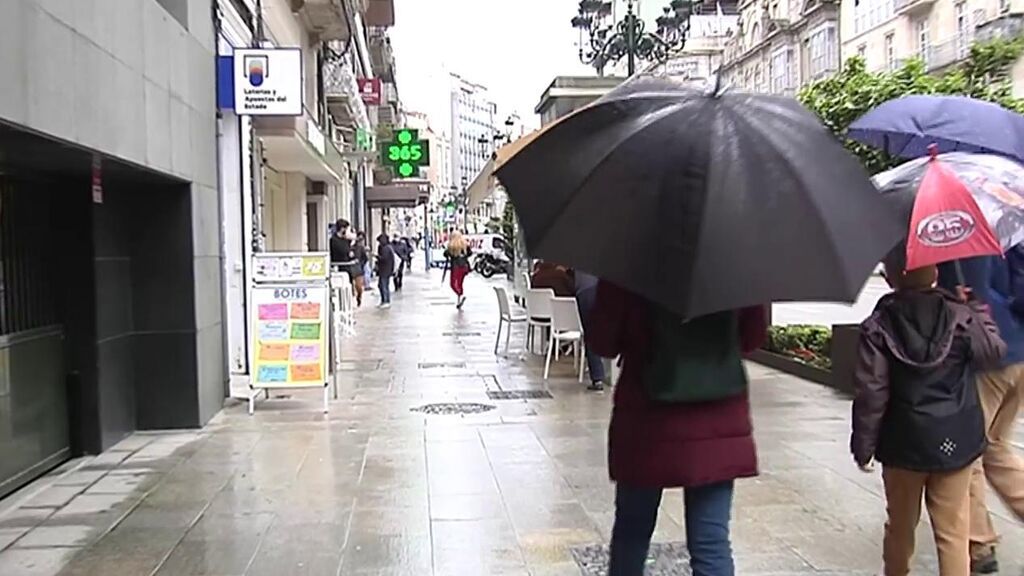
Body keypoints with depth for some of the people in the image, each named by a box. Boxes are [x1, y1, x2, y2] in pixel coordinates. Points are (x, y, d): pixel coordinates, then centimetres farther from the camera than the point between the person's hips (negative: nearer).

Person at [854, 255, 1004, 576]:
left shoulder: (878, 327, -11)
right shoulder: (960, 317, -8)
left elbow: (871, 393, -12)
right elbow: (994, 350, 10)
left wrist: (863, 446, -4)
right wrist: (976, 308, 20)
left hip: (904, 442, 0)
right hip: (954, 439, 0)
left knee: (901, 524, 18)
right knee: (953, 530, 6)